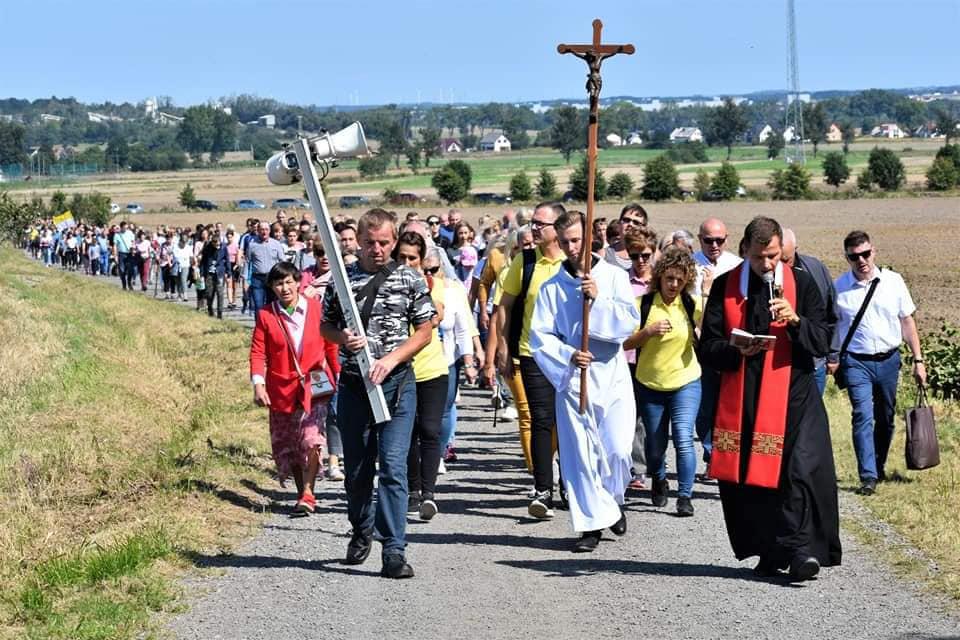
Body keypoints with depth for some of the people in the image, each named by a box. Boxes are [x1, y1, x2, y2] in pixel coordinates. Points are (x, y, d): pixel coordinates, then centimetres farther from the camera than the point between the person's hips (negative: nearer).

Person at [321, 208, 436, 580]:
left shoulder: (410, 280, 2)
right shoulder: (342, 278, 6)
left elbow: (425, 332, 3)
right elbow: (325, 326, 14)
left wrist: (391, 358, -11)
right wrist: (343, 338, -9)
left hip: (397, 383, -2)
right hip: (353, 384, 2)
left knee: (393, 466, -11)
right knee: (357, 468, 11)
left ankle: (394, 550, -10)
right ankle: (361, 532, 35)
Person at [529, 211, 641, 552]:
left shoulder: (614, 276, 5)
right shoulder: (552, 287, 6)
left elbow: (629, 322, -5)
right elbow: (540, 336, 0)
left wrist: (599, 299, -17)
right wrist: (567, 356, -16)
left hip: (612, 375, -1)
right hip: (571, 379, 1)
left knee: (618, 450, -4)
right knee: (579, 454, 0)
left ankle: (613, 500, 24)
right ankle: (592, 522, 9)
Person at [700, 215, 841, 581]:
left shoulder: (800, 284, 5)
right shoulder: (725, 287, 6)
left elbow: (822, 342, 1)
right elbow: (707, 348, 4)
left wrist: (795, 321, -18)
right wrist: (737, 351, -17)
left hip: (793, 394, -1)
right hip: (741, 399, 1)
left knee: (799, 471, -14)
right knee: (747, 478, 2)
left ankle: (799, 550, -11)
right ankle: (769, 553, 14)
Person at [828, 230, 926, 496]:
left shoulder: (893, 281, 1)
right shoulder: (839, 287, -5)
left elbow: (907, 321, 7)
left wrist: (918, 360, 6)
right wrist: (833, 358, 0)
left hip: (889, 360, 3)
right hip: (856, 362, -3)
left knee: (886, 419, 12)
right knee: (863, 416, -14)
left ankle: (879, 466, 31)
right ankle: (868, 477, -15)